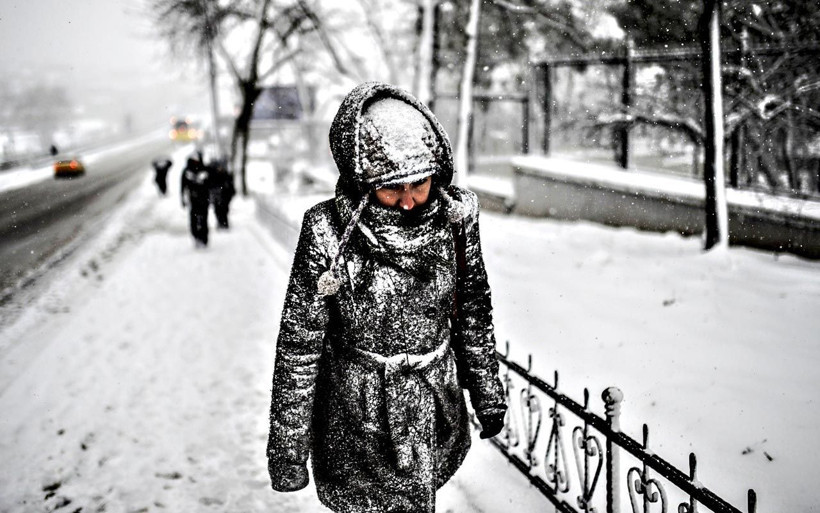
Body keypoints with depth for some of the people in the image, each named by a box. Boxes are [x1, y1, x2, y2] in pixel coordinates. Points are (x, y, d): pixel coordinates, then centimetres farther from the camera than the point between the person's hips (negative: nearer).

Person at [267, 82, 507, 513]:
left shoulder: (454, 218, -9)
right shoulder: (331, 234, -20)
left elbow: (473, 311, 7)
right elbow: (298, 345, -11)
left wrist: (488, 393, 15)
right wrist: (288, 446, -7)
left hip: (436, 413, 4)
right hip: (359, 419, -3)